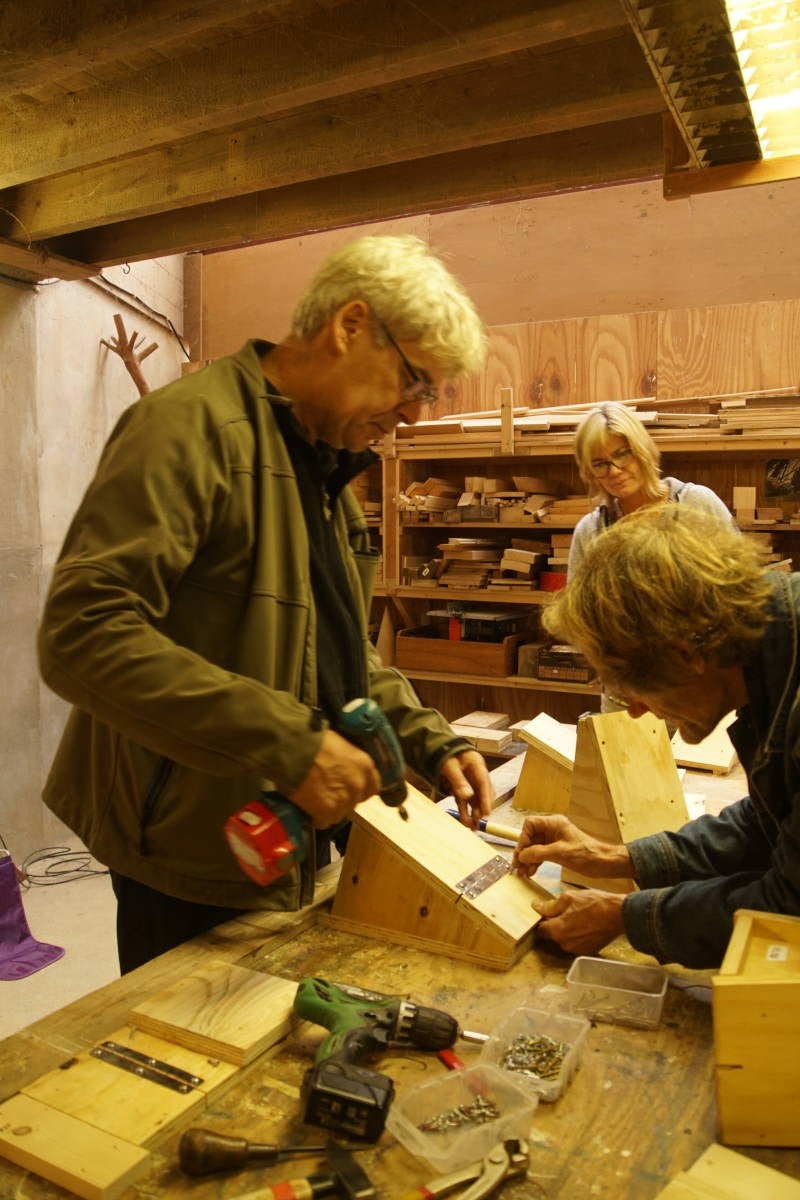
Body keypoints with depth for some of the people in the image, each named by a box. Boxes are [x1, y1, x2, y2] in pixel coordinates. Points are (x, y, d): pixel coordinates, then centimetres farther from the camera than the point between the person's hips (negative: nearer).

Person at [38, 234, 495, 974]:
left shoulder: (325, 467, 12)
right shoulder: (194, 426, -18)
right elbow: (82, 634, -28)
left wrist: (430, 742, 5)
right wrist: (288, 743, -29)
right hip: (192, 863, -8)